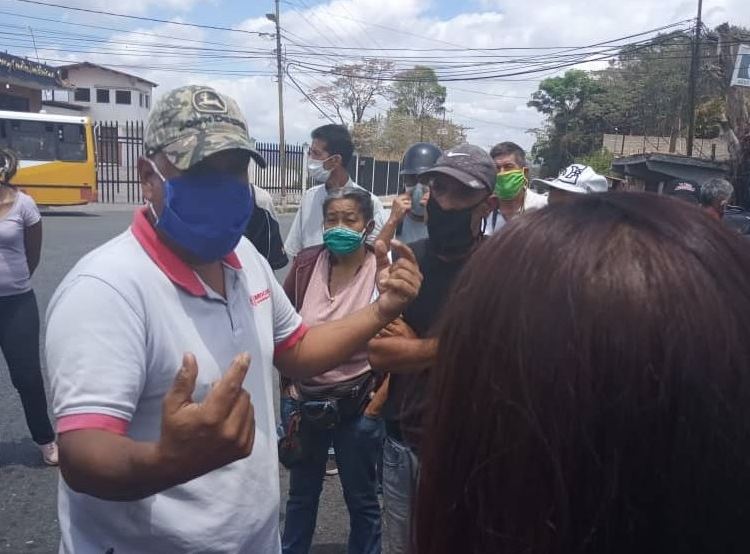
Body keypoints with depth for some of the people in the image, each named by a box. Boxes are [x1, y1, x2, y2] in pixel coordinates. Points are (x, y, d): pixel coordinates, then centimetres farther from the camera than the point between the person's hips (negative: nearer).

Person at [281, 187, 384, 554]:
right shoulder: (306, 264, -5)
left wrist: (378, 399, -9)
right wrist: (289, 385, 3)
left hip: (357, 406, -3)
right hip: (306, 399, 3)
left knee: (361, 499, 15)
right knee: (300, 494, 21)